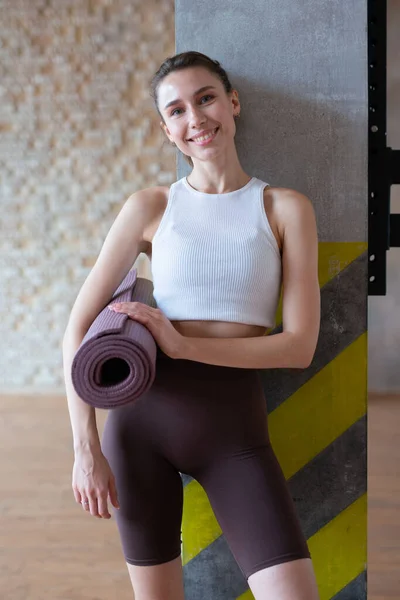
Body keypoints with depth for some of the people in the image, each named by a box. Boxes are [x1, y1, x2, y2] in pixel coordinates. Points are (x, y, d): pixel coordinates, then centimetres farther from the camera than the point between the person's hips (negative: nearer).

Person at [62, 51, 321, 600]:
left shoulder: (285, 208, 2)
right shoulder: (149, 207, 3)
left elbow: (300, 345, -6)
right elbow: (79, 328, 0)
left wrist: (183, 345, -14)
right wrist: (86, 447, -8)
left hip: (235, 426, -1)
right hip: (144, 416, 1)